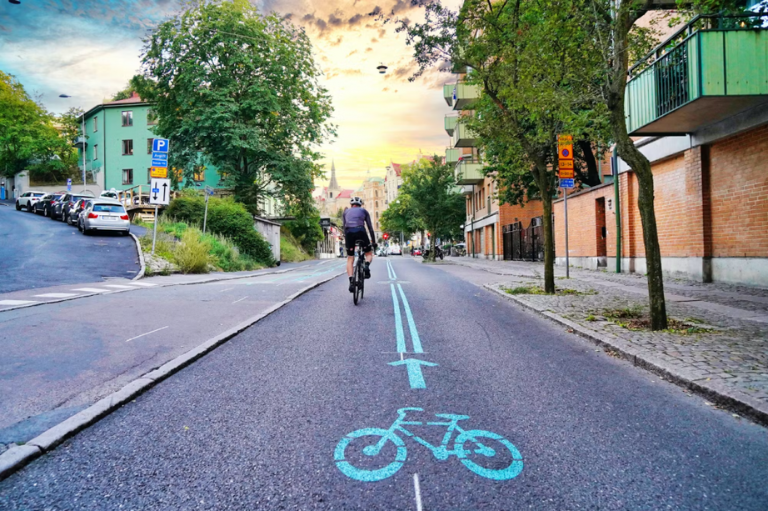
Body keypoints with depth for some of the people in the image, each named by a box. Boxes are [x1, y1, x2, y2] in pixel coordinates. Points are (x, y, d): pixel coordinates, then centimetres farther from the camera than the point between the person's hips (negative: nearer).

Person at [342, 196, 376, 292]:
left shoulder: (346, 211, 29)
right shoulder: (364, 210, 24)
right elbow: (370, 227, 21)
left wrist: (345, 240, 25)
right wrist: (373, 241, 25)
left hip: (349, 232, 1)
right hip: (360, 231, -1)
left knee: (350, 259, 10)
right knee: (369, 253, 19)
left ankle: (351, 282, -5)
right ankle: (367, 266, -13)